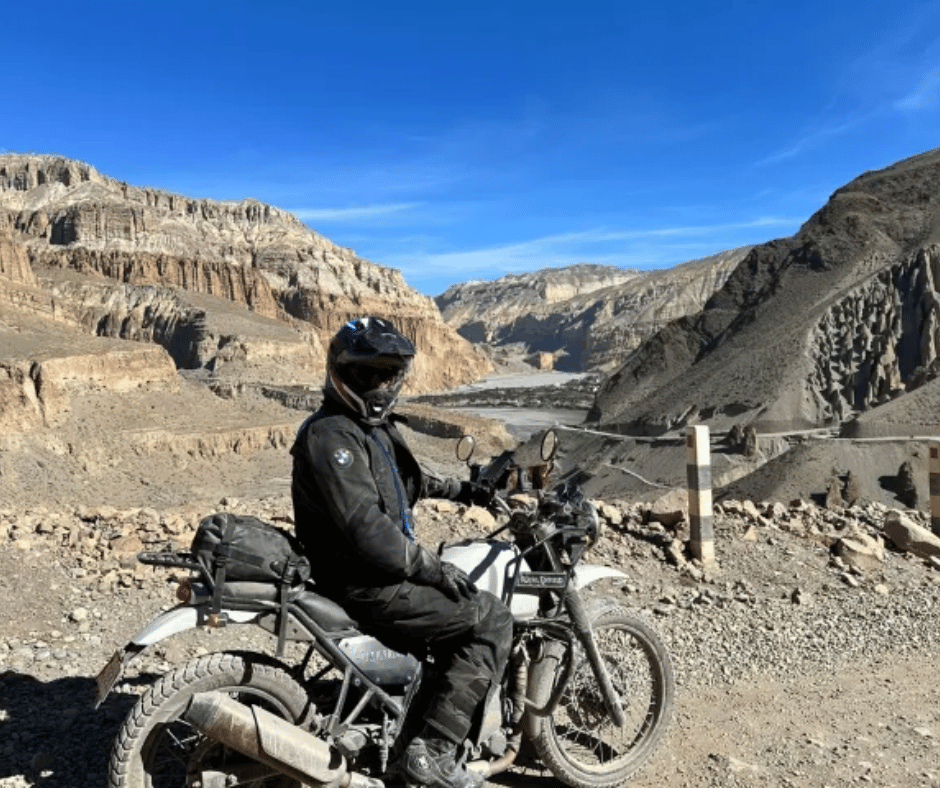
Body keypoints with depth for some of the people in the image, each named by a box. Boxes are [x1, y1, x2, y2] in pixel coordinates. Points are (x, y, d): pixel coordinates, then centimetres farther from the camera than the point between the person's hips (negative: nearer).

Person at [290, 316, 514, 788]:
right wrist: (435, 569, -21)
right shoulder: (332, 436, -20)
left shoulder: (374, 425, 12)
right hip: (364, 586, -10)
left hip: (382, 571, 10)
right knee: (492, 621, -9)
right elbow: (366, 528, -28)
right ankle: (431, 749, -8)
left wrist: (462, 491, 27)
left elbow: (404, 480, 30)